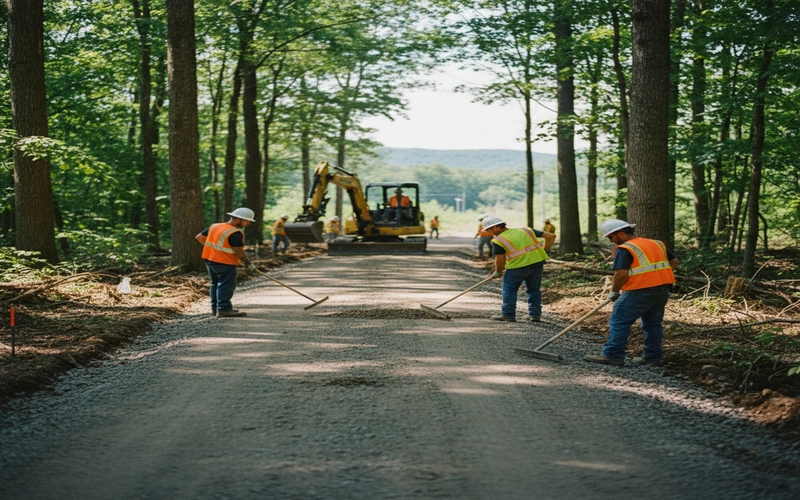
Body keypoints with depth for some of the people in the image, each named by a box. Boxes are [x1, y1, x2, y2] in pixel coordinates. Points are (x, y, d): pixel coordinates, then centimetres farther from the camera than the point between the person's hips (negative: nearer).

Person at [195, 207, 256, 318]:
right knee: (226, 285, -6)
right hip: (225, 263, -9)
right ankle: (224, 309, -12)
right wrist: (248, 263, -7)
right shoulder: (235, 233, -17)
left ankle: (215, 308, 22)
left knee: (215, 284, 16)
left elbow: (199, 237, 16)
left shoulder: (215, 226, 10)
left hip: (209, 259, 9)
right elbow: (239, 251, -20)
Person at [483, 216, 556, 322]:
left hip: (517, 266, -5)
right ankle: (535, 314, 17)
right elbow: (551, 236, 11)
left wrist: (498, 272, 13)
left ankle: (508, 314, 9)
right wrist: (543, 251, 20)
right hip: (537, 262, 5)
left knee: (509, 290, 10)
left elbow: (500, 260, -4)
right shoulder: (526, 230, 12)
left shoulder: (498, 241, -3)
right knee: (534, 290, 17)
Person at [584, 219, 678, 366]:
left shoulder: (624, 249, -9)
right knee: (653, 324, 16)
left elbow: (621, 274, -17)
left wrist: (614, 292, -4)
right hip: (663, 290, 8)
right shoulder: (657, 244, 15)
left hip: (640, 291, -8)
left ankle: (613, 355, -6)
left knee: (619, 322, -3)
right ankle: (652, 357, 18)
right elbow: (674, 263, 20)